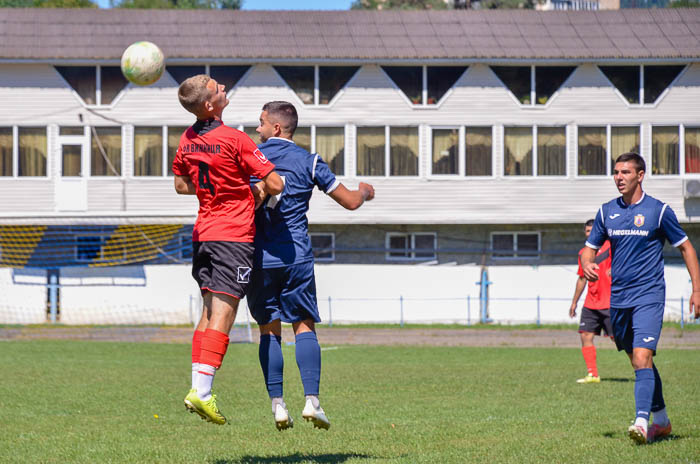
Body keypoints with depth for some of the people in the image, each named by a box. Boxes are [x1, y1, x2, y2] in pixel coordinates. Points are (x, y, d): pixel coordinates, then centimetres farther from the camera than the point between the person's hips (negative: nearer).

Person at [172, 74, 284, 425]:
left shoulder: (187, 140, 5)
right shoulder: (235, 140, -15)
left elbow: (181, 186, 21)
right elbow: (275, 185, -15)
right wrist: (255, 189, 6)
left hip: (204, 233, 7)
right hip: (235, 235, -7)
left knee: (209, 313, 13)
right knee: (222, 315, -9)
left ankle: (198, 386, 7)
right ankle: (202, 392, -16)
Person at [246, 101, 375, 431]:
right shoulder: (308, 162, 4)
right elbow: (350, 201, 6)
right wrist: (364, 191, 29)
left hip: (259, 257, 0)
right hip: (297, 256, 0)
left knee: (269, 329, 8)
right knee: (304, 326, 5)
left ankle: (277, 404, 0)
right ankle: (312, 400, -9)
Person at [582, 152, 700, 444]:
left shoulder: (658, 211, -4)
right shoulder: (607, 212, 7)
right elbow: (590, 248, 15)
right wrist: (587, 265, -10)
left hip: (649, 296, -5)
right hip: (618, 297, 5)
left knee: (642, 357, -20)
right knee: (638, 360, 12)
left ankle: (642, 422, -29)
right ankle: (661, 420, 26)